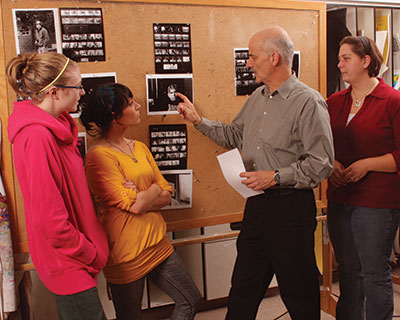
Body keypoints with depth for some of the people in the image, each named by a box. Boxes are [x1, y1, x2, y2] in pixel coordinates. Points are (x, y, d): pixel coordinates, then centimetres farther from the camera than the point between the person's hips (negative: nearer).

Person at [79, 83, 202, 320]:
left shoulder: (139, 147, 7)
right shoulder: (99, 155, -16)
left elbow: (167, 196, 4)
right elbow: (135, 205, -22)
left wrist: (140, 199, -15)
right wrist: (154, 189, -2)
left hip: (157, 245, 7)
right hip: (128, 254, -7)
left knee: (191, 301, 15)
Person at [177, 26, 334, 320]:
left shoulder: (309, 102, -14)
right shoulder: (257, 98, 11)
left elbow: (322, 164, -17)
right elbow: (233, 135, 24)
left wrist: (276, 177, -20)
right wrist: (198, 120, 21)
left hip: (291, 207, -7)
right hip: (257, 204, 7)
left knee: (299, 293, 10)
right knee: (244, 288, 18)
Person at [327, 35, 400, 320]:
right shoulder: (334, 102, 10)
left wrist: (367, 164, -16)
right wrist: (330, 163, -1)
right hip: (339, 200, 6)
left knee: (375, 274, 4)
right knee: (348, 271, 17)